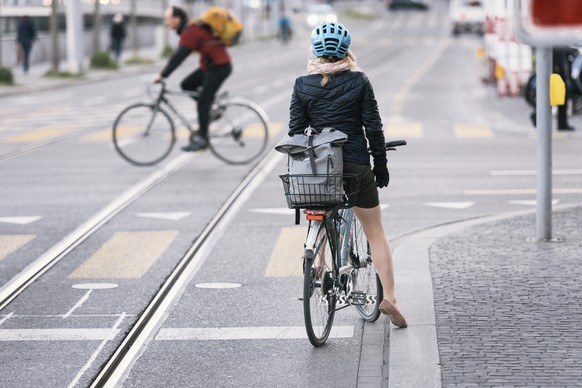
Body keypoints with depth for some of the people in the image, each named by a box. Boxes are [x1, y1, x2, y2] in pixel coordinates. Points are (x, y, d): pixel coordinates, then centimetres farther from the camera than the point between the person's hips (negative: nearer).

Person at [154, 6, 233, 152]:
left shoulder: (190, 31, -20)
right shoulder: (189, 29, 10)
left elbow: (179, 57, -25)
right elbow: (178, 54, 17)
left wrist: (162, 75, -22)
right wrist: (164, 73, 16)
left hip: (219, 66, -9)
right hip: (210, 65, 9)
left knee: (203, 100, -9)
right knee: (187, 85, 8)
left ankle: (202, 138, -4)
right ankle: (211, 109, 13)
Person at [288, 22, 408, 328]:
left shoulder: (303, 85, -1)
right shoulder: (359, 81, -4)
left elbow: (296, 130, 0)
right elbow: (373, 127, -3)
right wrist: (381, 165, 7)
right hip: (355, 164, -1)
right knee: (375, 233, 7)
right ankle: (388, 297, -2)